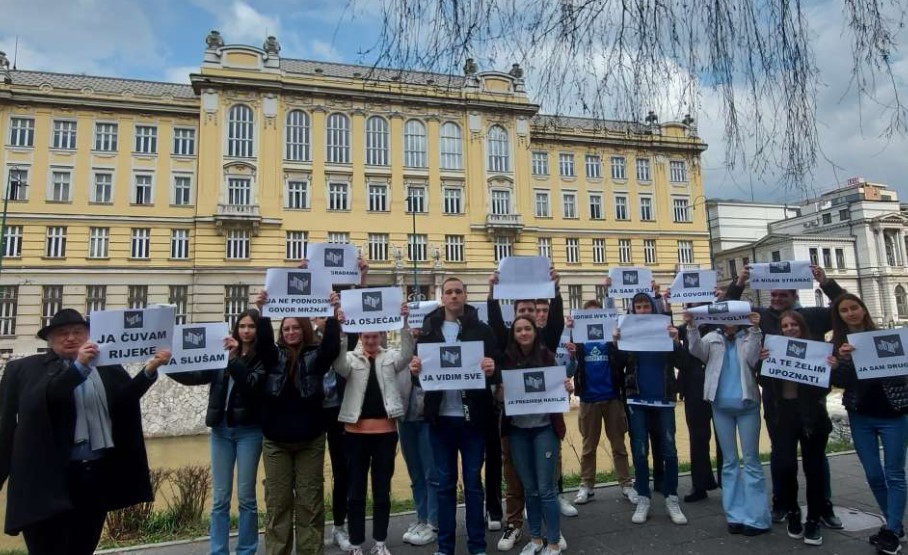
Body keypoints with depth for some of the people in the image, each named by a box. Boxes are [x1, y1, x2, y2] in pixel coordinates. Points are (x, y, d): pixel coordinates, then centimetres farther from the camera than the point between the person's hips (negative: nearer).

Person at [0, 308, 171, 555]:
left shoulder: (107, 367, 9)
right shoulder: (25, 368, 1)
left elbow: (127, 397, -5)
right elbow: (45, 399, -16)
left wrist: (150, 369, -19)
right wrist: (79, 366, -25)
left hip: (98, 474, 3)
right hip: (50, 476, -3)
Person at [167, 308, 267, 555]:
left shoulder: (263, 357, -4)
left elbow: (252, 384, -18)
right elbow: (196, 377, 5)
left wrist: (234, 358, -28)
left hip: (248, 431, -3)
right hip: (221, 429, 3)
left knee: (246, 497, 5)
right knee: (219, 498, 10)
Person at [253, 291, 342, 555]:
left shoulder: (316, 355, 0)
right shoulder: (274, 354, 3)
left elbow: (332, 346, -18)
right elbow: (262, 341, -14)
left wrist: (333, 313, -31)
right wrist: (262, 311, -29)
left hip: (310, 439, -1)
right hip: (276, 440, 1)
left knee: (310, 501, 7)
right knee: (278, 501, 9)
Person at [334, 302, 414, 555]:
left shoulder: (390, 357, 4)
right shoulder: (352, 359, 2)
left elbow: (407, 354, -16)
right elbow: (338, 364, -19)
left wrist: (404, 323, -29)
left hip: (385, 432, 1)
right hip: (356, 432, 0)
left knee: (382, 490, 11)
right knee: (355, 491, 9)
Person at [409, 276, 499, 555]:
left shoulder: (481, 330, -1)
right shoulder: (428, 330, 4)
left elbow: (497, 372, -5)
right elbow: (417, 368, 5)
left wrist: (492, 369, -27)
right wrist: (414, 370, -18)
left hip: (472, 418, -1)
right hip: (440, 418, 2)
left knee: (473, 483, 10)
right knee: (445, 484, 12)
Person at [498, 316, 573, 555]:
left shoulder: (547, 356, -4)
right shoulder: (507, 359, -3)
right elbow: (499, 395, 0)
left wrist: (568, 388, -18)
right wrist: (501, 391, -22)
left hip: (544, 428, -2)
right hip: (517, 430, 2)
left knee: (546, 488, 3)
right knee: (529, 489, 13)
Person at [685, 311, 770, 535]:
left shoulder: (750, 337, 4)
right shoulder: (712, 338, 8)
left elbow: (752, 360, -12)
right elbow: (696, 350, -10)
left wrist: (754, 329, -19)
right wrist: (691, 327, -25)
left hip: (747, 405, -2)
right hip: (720, 406, 2)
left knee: (751, 460, 2)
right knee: (729, 461, 8)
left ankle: (756, 517, 9)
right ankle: (735, 515, 15)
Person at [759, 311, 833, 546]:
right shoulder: (774, 350, 2)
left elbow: (825, 387, -2)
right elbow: (766, 385, -4)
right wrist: (762, 362, -18)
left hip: (812, 416, 0)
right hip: (784, 415, 0)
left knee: (813, 468, 8)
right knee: (785, 466, -8)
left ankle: (813, 521, 24)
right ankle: (792, 513, 18)